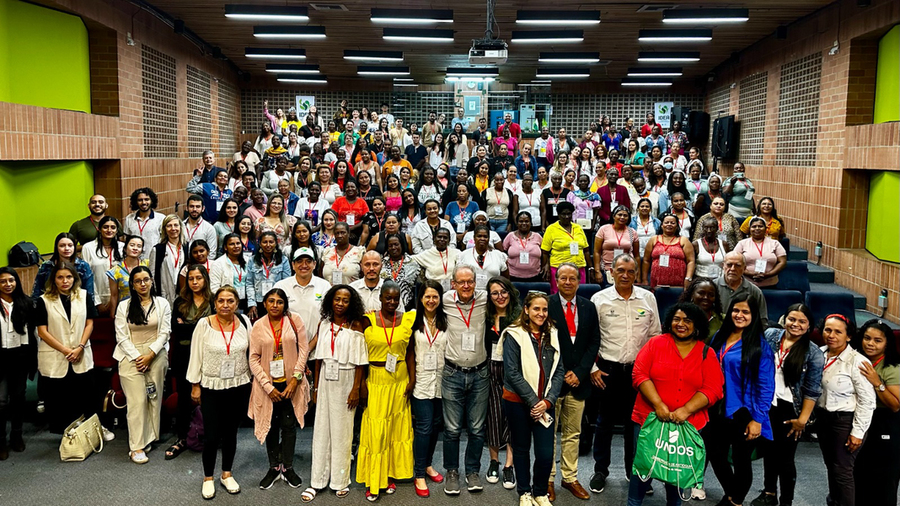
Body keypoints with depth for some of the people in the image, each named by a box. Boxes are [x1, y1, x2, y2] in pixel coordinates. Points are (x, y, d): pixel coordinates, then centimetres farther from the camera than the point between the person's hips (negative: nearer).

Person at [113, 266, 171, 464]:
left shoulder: (162, 304, 4)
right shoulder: (124, 306, 4)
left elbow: (164, 333, 0)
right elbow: (121, 336, 0)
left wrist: (150, 355, -9)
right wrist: (137, 357, -9)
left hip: (156, 356, 1)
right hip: (131, 357, -1)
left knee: (154, 398, 3)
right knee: (137, 401, -6)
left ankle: (148, 438, 16)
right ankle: (136, 447, -5)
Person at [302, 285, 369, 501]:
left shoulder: (356, 326, -7)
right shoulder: (323, 324, 3)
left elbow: (359, 361, -8)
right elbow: (318, 357, 7)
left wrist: (356, 389, -12)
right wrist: (315, 386, 8)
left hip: (346, 381, -3)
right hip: (326, 381, 3)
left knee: (342, 430, 5)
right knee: (322, 429, 7)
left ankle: (341, 481, 18)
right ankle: (317, 481, 16)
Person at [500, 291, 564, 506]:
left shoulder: (553, 335, 6)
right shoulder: (514, 335, -7)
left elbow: (559, 371, 4)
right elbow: (512, 373, -11)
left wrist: (548, 400, -8)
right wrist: (533, 402, -13)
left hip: (545, 404, 3)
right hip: (518, 402, -2)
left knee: (546, 454, -3)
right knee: (521, 448, 12)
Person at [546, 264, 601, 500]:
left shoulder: (588, 307, 7)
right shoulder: (547, 305, -6)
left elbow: (594, 342, 5)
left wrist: (579, 372, -5)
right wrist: (561, 375, -9)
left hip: (578, 380, 4)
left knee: (573, 433, 12)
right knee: (549, 433, 5)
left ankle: (570, 478, 23)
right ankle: (548, 479, 16)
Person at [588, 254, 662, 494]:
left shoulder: (648, 298, 1)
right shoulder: (599, 299, -4)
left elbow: (655, 335, 7)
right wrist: (592, 368, -3)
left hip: (639, 368, 1)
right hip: (608, 368, -1)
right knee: (605, 421, 10)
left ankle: (635, 470, 28)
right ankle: (601, 470, 24)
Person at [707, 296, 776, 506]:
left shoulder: (760, 346, -13)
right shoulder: (719, 337, 3)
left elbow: (766, 386, -13)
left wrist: (757, 419, -16)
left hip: (744, 414, -5)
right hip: (718, 410, 5)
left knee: (741, 461, 12)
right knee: (715, 455, 17)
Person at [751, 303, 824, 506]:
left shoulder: (813, 353, -11)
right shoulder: (769, 335, -2)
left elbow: (812, 390, -10)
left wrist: (802, 419, -11)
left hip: (789, 409, -4)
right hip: (767, 404, 4)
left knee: (785, 457, 4)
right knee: (768, 451, 18)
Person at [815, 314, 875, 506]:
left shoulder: (857, 362, -18)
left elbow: (867, 401, -16)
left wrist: (857, 432, -14)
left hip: (845, 420, -6)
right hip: (823, 417, 6)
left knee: (842, 470, 0)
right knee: (830, 465, 20)